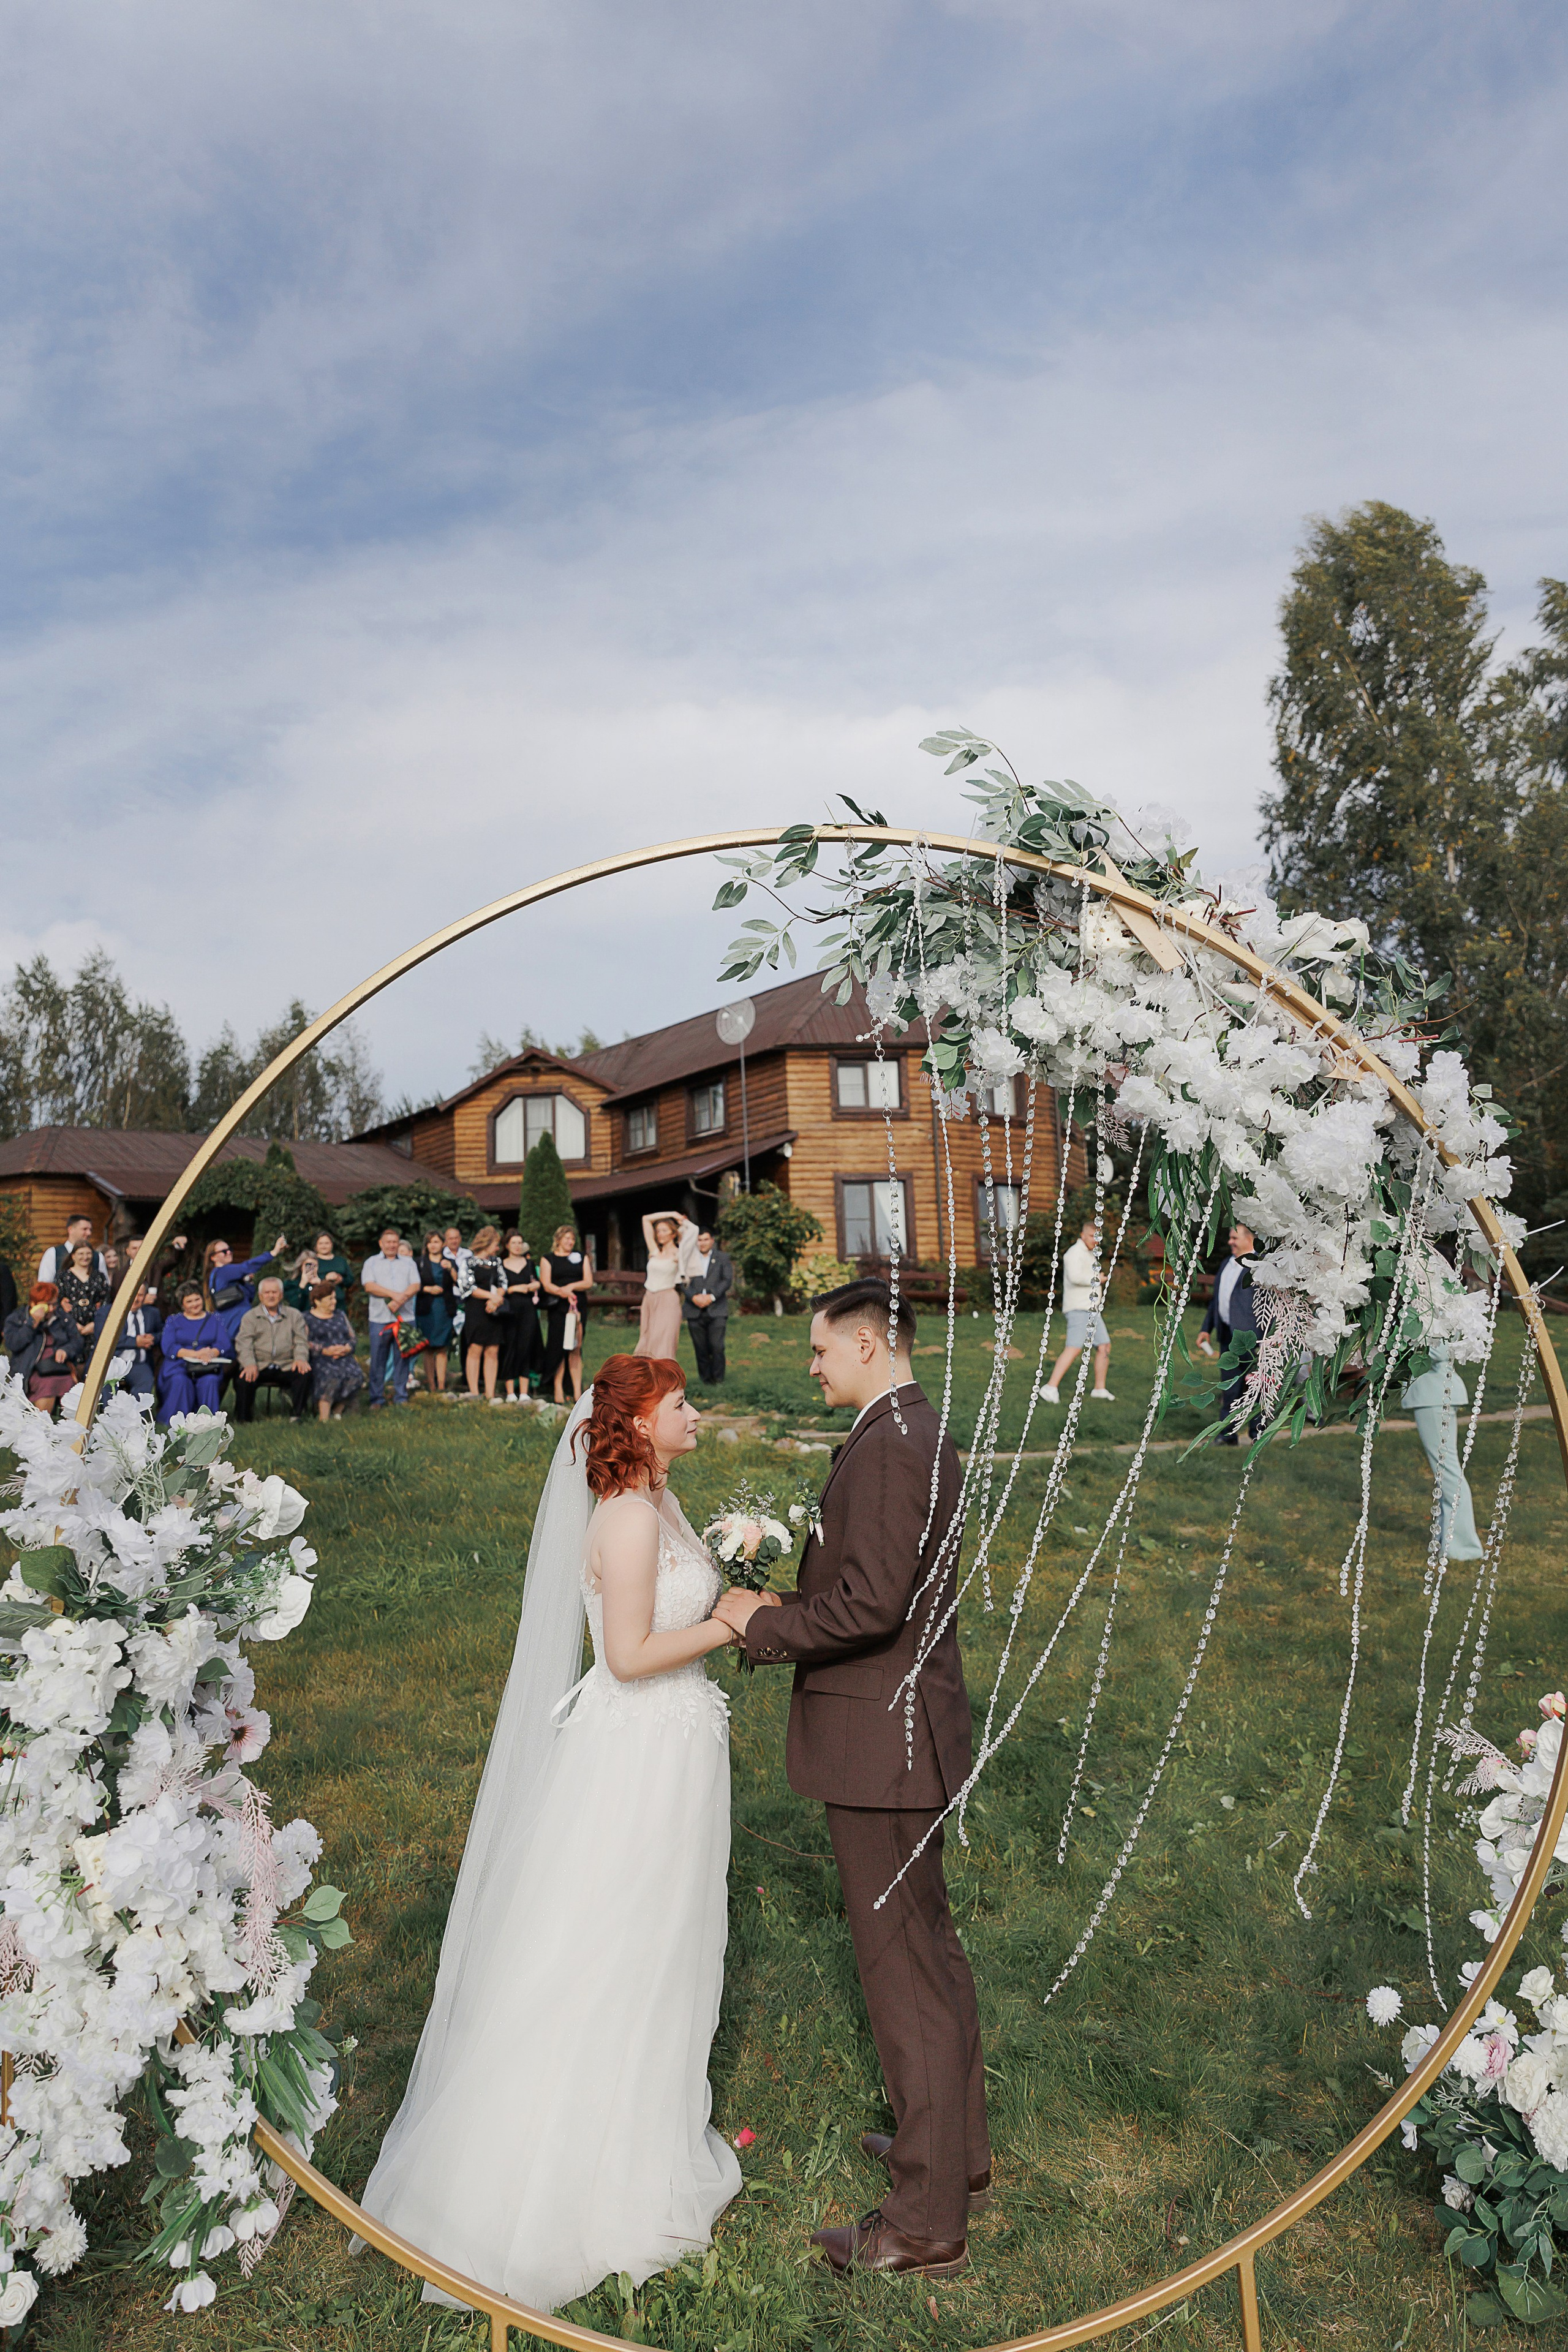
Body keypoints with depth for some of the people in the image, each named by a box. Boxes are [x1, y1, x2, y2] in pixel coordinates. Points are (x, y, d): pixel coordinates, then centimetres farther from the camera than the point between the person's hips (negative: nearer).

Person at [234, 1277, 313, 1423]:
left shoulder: (294, 1315, 17)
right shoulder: (250, 1317, 14)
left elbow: (301, 1341, 9)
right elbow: (244, 1344, 0)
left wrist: (300, 1358, -14)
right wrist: (249, 1364, -20)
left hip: (286, 1366, 1)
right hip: (259, 1366, -1)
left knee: (304, 1374, -30)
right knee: (244, 1379, -32)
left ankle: (296, 1416, -19)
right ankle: (244, 1420, -15)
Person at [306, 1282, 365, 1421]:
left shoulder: (340, 1315, 24)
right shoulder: (307, 1319, 9)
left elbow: (352, 1337, 19)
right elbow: (305, 1343, -4)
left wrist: (347, 1348, -4)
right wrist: (326, 1351, -16)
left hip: (344, 1357, 4)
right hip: (320, 1359, -4)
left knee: (355, 1376, -28)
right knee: (331, 1377, -36)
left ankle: (337, 1411, -13)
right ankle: (324, 1418, -31)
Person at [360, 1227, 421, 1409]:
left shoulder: (408, 1263, 16)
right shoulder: (371, 1263, 11)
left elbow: (415, 1286, 4)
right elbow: (369, 1286, -4)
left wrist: (400, 1300, -14)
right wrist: (395, 1294, -14)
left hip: (404, 1317, 2)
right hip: (380, 1319, -1)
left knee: (402, 1359, 3)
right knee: (378, 1360, -1)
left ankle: (401, 1397, 10)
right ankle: (377, 1399, 5)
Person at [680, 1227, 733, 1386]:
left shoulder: (722, 1258, 11)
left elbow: (727, 1281, 1)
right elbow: (682, 1282, 4)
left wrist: (711, 1297, -12)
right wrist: (694, 1297, -13)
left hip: (716, 1310, -1)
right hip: (695, 1311, 1)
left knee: (717, 1347, -10)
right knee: (701, 1349, 1)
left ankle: (718, 1379, 1)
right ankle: (706, 1380, 9)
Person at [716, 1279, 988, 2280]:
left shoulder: (887, 1447, -23)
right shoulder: (921, 1433, 10)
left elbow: (872, 1605, -29)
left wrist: (764, 1625, -15)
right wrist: (792, 1611, 6)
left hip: (881, 1740, -10)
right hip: (911, 1725, 10)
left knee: (904, 1967, 4)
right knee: (931, 1943, 23)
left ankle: (927, 2217, 21)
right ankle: (960, 2150, 42)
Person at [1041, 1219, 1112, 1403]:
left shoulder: (1090, 1255, 19)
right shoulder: (1075, 1253, -12)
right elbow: (1075, 1277, -28)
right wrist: (1097, 1279, -14)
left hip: (1091, 1311, 9)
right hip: (1078, 1310, -9)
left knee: (1104, 1347, 7)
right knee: (1074, 1349, -18)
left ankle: (1100, 1389, 17)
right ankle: (1051, 1388, -19)